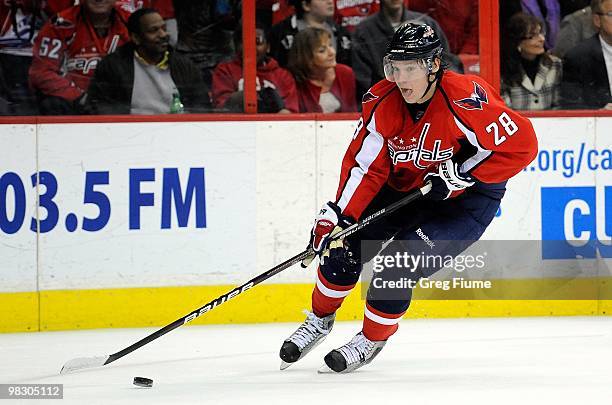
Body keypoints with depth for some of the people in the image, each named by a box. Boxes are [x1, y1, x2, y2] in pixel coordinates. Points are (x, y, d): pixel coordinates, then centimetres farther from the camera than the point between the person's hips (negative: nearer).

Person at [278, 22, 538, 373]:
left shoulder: (465, 100, -31)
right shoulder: (383, 104, -14)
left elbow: (522, 144, -27)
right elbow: (364, 166, -10)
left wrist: (462, 174, -25)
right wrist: (337, 216, -21)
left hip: (466, 200, -6)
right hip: (403, 188, 6)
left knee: (400, 263, -20)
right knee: (343, 242, -4)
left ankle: (373, 339, 5)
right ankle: (320, 319, 22)